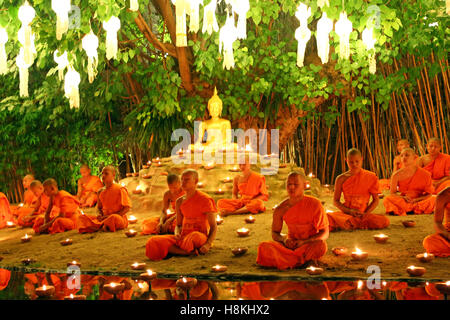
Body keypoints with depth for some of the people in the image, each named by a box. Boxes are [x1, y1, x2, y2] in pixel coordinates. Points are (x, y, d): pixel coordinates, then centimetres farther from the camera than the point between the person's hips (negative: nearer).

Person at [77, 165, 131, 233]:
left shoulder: (120, 189, -6)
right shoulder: (101, 191, 12)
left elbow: (127, 208, -10)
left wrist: (112, 215, -18)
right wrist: (99, 214, -3)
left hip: (120, 218, -6)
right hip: (104, 218, 6)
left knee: (114, 218, -43)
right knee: (82, 217, -8)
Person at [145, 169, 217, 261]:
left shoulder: (205, 200, -3)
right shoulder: (179, 202, 14)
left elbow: (214, 227, -5)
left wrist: (208, 245, -24)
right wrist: (177, 234, -5)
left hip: (201, 236, -6)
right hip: (183, 237, 6)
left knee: (195, 236, -46)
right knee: (152, 243, -22)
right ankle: (189, 252, -26)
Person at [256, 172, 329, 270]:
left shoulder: (314, 204, -12)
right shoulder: (281, 209, -4)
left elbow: (325, 233, -10)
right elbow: (275, 233, 9)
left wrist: (304, 242, -24)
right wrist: (284, 239, -16)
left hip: (310, 244, -3)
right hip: (291, 245, 3)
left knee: (320, 245, -39)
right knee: (264, 247, -24)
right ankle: (307, 260, -20)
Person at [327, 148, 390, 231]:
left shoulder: (371, 177, 3)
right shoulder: (341, 179, 3)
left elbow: (376, 200, 6)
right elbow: (336, 201, 7)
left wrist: (366, 213, -10)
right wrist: (350, 211, -9)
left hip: (363, 214, 2)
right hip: (346, 213, -2)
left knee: (385, 221, -28)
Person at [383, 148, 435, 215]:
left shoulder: (425, 174, -5)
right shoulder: (397, 175, -4)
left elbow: (428, 194, -1)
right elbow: (392, 193, 1)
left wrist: (416, 199, -18)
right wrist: (403, 197, -18)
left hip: (419, 201, 0)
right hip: (403, 202, 0)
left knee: (434, 199, -29)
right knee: (387, 199, -26)